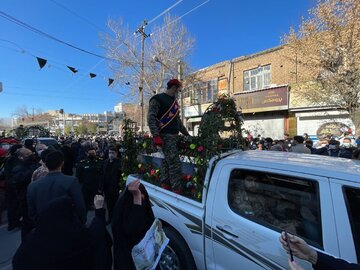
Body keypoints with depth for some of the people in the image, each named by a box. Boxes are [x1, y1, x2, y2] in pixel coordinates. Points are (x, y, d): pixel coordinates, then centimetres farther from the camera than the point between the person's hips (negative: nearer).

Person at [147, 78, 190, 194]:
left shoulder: (174, 101, 22)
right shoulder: (157, 99, -3)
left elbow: (178, 120, 27)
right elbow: (151, 118, -12)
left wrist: (187, 134, 26)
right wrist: (156, 136, -23)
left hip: (174, 136, 8)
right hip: (165, 137, -8)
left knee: (167, 163, 11)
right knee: (175, 164, -10)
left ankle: (165, 188, 20)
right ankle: (177, 191, -1)